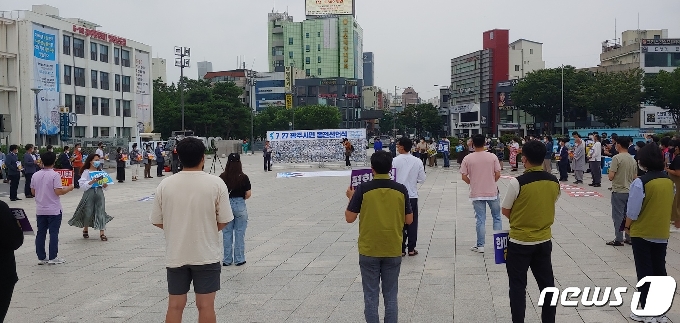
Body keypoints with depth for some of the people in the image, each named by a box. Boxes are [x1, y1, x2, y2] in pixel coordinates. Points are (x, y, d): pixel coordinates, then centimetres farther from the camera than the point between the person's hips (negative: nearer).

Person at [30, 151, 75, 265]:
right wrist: (69, 188, -4)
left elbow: (33, 192, 8)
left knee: (40, 233, 10)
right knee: (54, 233, 2)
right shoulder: (55, 175, -14)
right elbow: (58, 192, -20)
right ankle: (52, 258, 4)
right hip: (53, 210, -5)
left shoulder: (35, 175, 2)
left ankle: (41, 258, 14)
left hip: (40, 210, 5)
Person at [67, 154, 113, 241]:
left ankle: (102, 233, -4)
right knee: (88, 213, 4)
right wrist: (92, 181, -26)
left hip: (99, 193, 3)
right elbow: (82, 186, -14)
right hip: (89, 193, -3)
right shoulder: (86, 172, -4)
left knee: (101, 212, -4)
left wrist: (104, 186, -5)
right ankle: (85, 230, 31)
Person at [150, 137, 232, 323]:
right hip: (206, 255, -2)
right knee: (205, 306, 6)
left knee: (175, 306, 11)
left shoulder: (165, 185, -4)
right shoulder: (216, 183, -10)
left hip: (175, 255, 2)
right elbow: (223, 221, -7)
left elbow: (156, 221, 2)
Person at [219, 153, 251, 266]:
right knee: (240, 233, 8)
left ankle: (227, 260, 17)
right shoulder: (244, 178, -10)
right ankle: (239, 259, 14)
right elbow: (248, 194, -7)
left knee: (227, 233, 11)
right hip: (240, 206, -1)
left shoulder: (222, 177, -7)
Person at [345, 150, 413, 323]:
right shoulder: (401, 189, -5)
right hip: (393, 251, 2)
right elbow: (409, 220, 2)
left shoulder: (363, 189, -11)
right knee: (391, 296, 11)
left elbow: (349, 218, -6)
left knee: (371, 296, 8)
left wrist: (351, 198, 10)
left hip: (369, 251, -1)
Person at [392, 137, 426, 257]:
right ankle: (411, 249, 14)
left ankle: (401, 249, 10)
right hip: (412, 196, 2)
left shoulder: (394, 161, -13)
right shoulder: (417, 161, -4)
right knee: (412, 222, 11)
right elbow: (422, 178, 1)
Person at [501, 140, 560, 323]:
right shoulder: (554, 182, -2)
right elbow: (549, 205, 10)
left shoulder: (517, 182, -19)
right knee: (547, 285, 15)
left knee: (518, 287, 7)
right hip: (544, 241, 5)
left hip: (519, 242, -5)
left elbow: (505, 211, -7)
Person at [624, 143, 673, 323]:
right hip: (662, 234, 5)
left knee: (644, 272, 5)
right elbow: (669, 206, 9)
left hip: (642, 233, -5)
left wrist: (627, 226, 2)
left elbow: (633, 211, -16)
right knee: (659, 270, 13)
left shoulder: (641, 182, -20)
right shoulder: (669, 181, -1)